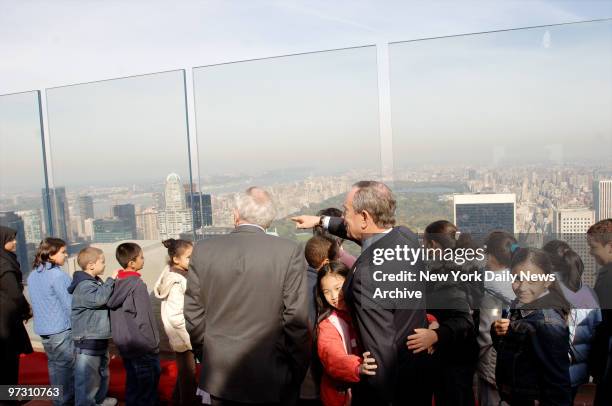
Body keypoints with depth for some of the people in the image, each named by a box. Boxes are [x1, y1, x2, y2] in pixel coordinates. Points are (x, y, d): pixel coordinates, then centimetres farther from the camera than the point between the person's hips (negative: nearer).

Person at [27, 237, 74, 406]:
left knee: (53, 365, 17)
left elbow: (38, 302, 13)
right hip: (61, 329, -8)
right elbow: (69, 304, -17)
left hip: (42, 328, 8)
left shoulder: (33, 275, 6)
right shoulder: (58, 275, -19)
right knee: (66, 366, 4)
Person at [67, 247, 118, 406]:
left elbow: (106, 299, 25)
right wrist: (110, 280, -26)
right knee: (88, 375, -4)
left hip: (99, 337, 11)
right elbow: (98, 299, -35)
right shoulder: (83, 285, -19)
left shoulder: (95, 281, 13)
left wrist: (113, 283, 10)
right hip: (88, 340, -11)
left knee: (103, 371, 24)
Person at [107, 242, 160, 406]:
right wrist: (153, 345, -9)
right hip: (141, 345, -7)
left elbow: (112, 307, 8)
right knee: (147, 386, 6)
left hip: (124, 343, 7)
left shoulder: (116, 283, 0)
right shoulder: (137, 284, -21)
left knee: (132, 383, 19)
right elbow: (144, 319, -19)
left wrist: (120, 337, 18)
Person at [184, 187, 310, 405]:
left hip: (219, 374, 3)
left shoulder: (203, 250, -6)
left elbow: (192, 313, 0)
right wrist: (298, 370, 1)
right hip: (271, 377, -2)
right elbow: (296, 319, -12)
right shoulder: (290, 251, -14)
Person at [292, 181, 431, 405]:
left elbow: (382, 352, -29)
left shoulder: (368, 273, -33)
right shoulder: (407, 236, -8)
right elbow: (368, 234, 14)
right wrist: (322, 221, 23)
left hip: (390, 382, -7)